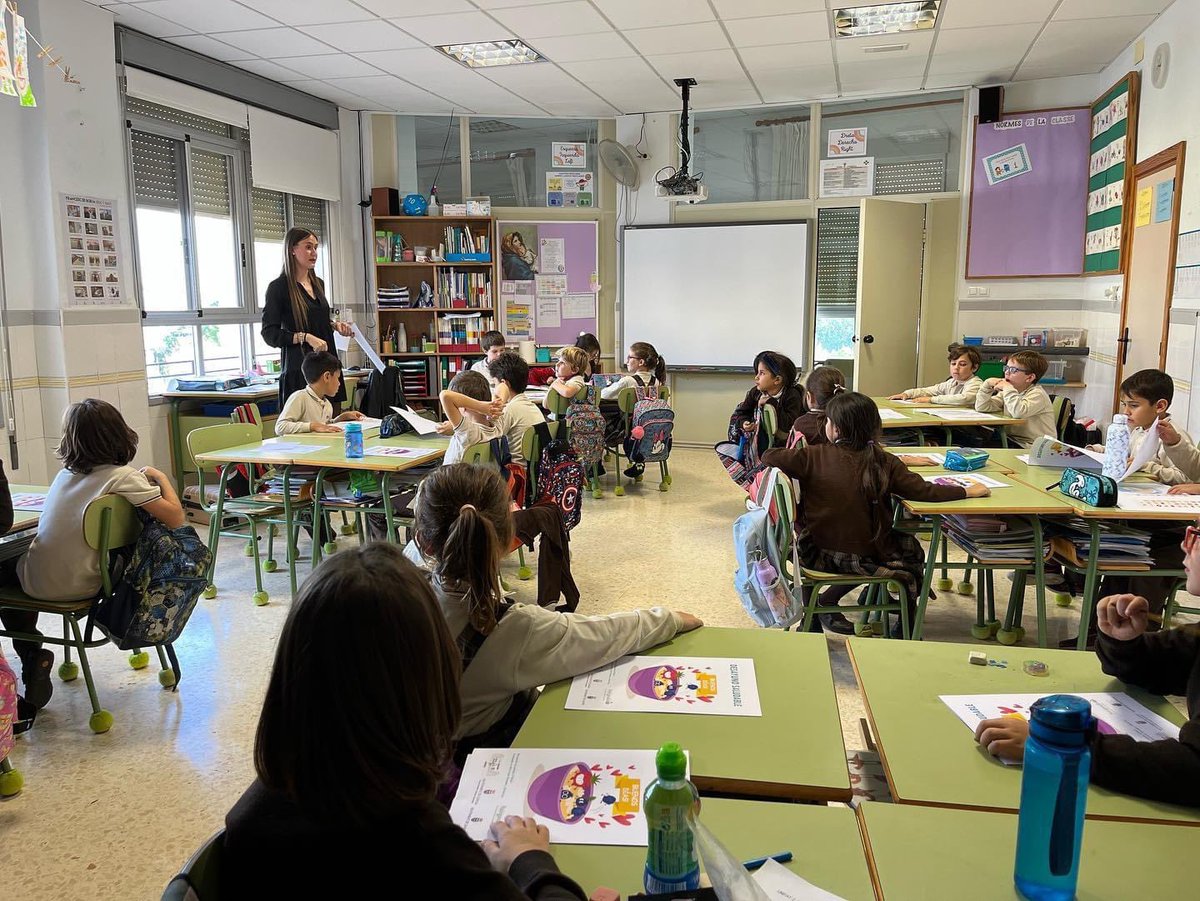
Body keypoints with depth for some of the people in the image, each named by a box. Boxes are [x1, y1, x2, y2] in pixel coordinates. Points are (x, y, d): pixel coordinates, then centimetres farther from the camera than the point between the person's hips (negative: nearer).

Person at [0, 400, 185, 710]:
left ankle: (31, 655, 26)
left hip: (37, 582, 2)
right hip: (78, 586, -1)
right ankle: (33, 657, 29)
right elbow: (175, 518, -19)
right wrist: (160, 478, -1)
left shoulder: (67, 472, 0)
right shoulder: (123, 477, -13)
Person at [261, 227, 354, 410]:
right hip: (299, 369, -6)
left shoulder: (318, 284, 15)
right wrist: (305, 337, -19)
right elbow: (269, 334, -9)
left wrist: (334, 325, 8)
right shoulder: (279, 287, -6)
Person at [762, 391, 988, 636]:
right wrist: (968, 491, 3)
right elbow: (923, 491, -10)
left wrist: (796, 455, 11)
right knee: (911, 549, 26)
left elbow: (768, 457, -8)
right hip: (864, 556, -1)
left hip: (817, 553, 1)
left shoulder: (814, 456, -13)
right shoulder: (883, 462, -11)